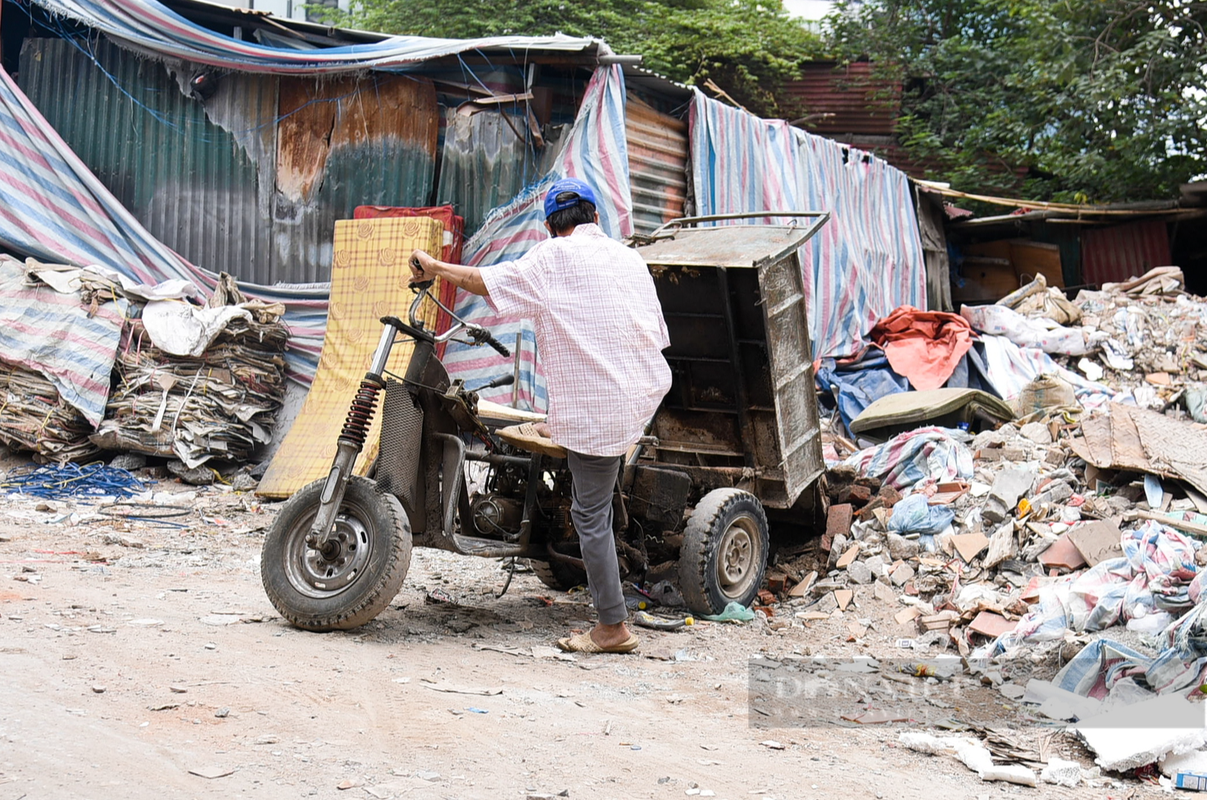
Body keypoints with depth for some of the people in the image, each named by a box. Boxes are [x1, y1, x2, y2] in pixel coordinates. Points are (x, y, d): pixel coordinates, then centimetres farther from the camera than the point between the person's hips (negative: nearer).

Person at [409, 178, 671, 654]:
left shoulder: (555, 257, -6)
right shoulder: (629, 257, 12)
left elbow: (487, 282, -2)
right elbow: (658, 336, 16)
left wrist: (433, 267, 14)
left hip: (596, 408, -7)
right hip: (646, 394, 7)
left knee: (590, 514, -1)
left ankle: (613, 627, 3)